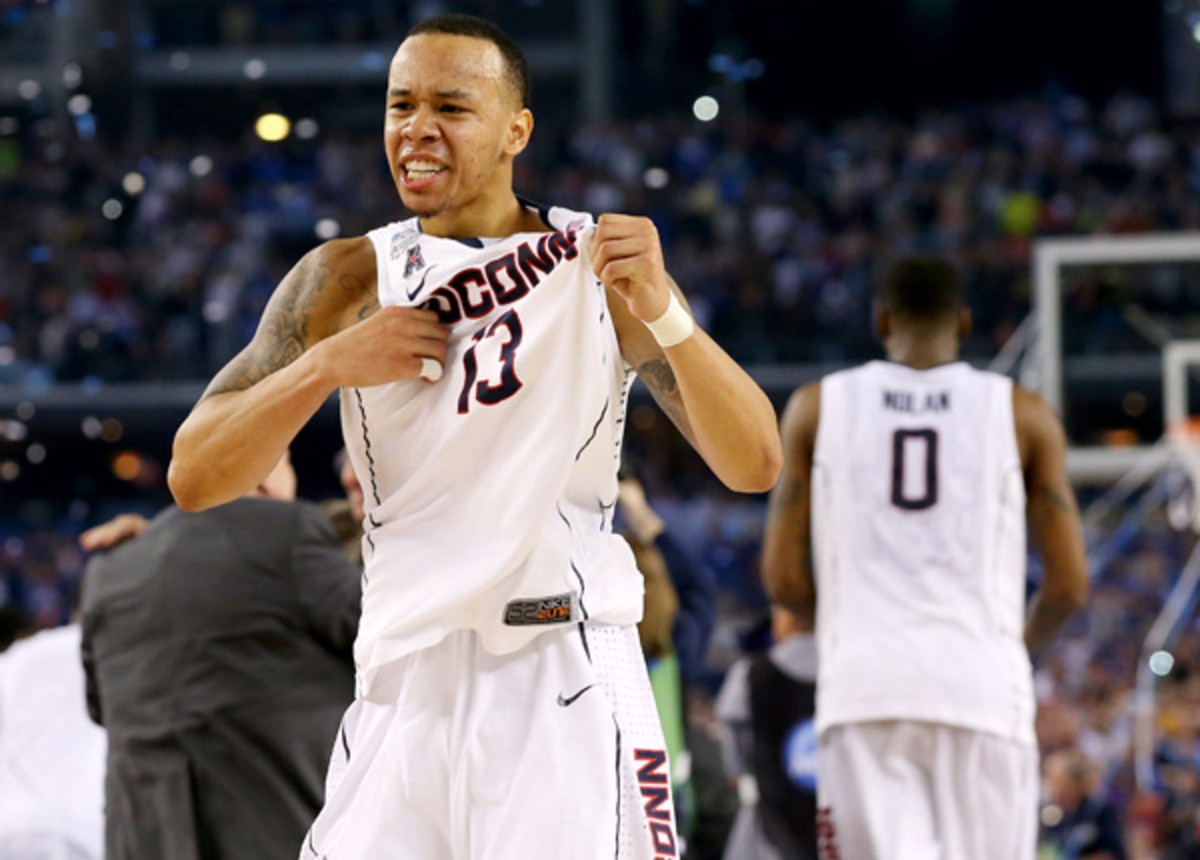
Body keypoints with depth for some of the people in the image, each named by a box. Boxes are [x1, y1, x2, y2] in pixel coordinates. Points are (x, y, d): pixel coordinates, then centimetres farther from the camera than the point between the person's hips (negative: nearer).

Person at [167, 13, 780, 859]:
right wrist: (328, 363, -11)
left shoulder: (603, 264, 3)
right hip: (404, 686, 2)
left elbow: (755, 466, -4)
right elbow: (193, 478, 3)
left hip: (567, 678, -2)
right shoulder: (350, 280, 8)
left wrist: (663, 314, -20)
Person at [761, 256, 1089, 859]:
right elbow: (1069, 587, 6)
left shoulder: (817, 407, 10)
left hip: (863, 684, 0)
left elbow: (783, 580, 7)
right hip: (981, 684, 0)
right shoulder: (1023, 413, 8)